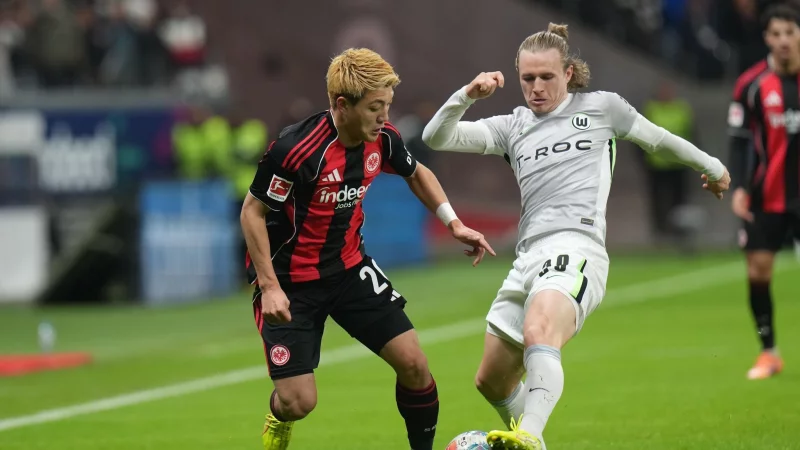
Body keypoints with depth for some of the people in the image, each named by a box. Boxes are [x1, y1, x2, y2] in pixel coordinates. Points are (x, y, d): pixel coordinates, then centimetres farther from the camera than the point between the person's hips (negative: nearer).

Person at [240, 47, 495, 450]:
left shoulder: (382, 139, -8)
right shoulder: (294, 149, -27)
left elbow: (416, 174, 15)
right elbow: (252, 212, -17)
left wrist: (454, 224, 6)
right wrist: (269, 287, -22)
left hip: (350, 267, 5)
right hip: (290, 281, -5)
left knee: (413, 364, -6)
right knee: (297, 402, -12)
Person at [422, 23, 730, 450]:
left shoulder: (601, 107, 14)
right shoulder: (513, 127, 21)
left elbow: (659, 139, 29)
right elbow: (436, 138, 11)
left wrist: (712, 167, 40)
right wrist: (467, 95, -6)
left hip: (575, 249, -6)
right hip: (529, 256, 6)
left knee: (539, 332, -37)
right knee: (491, 381, 10)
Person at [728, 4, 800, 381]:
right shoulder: (751, 85, -3)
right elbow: (739, 139, -2)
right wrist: (739, 187, -13)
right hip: (765, 198, 0)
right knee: (758, 270, -3)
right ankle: (768, 353, 10)